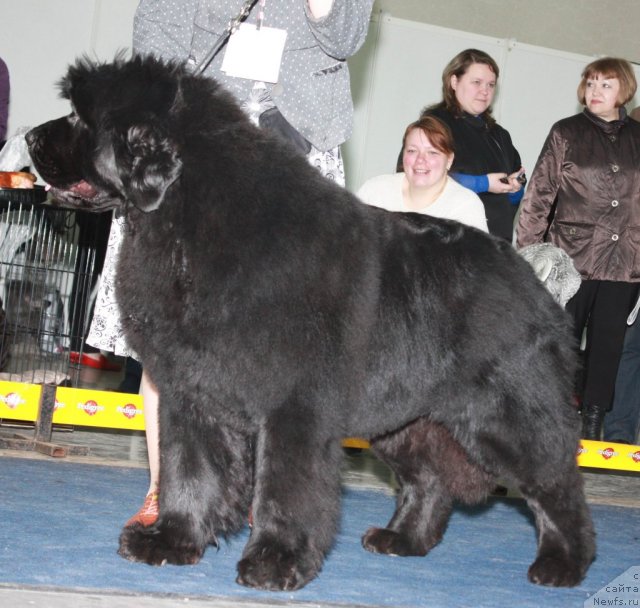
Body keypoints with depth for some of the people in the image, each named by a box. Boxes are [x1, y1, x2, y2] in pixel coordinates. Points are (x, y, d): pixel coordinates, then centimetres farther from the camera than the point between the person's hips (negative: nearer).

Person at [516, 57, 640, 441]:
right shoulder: (566, 133, 2)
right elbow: (539, 195, 0)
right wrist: (526, 254, -5)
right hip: (572, 261, -2)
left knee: (607, 351, 6)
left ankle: (592, 431, 15)